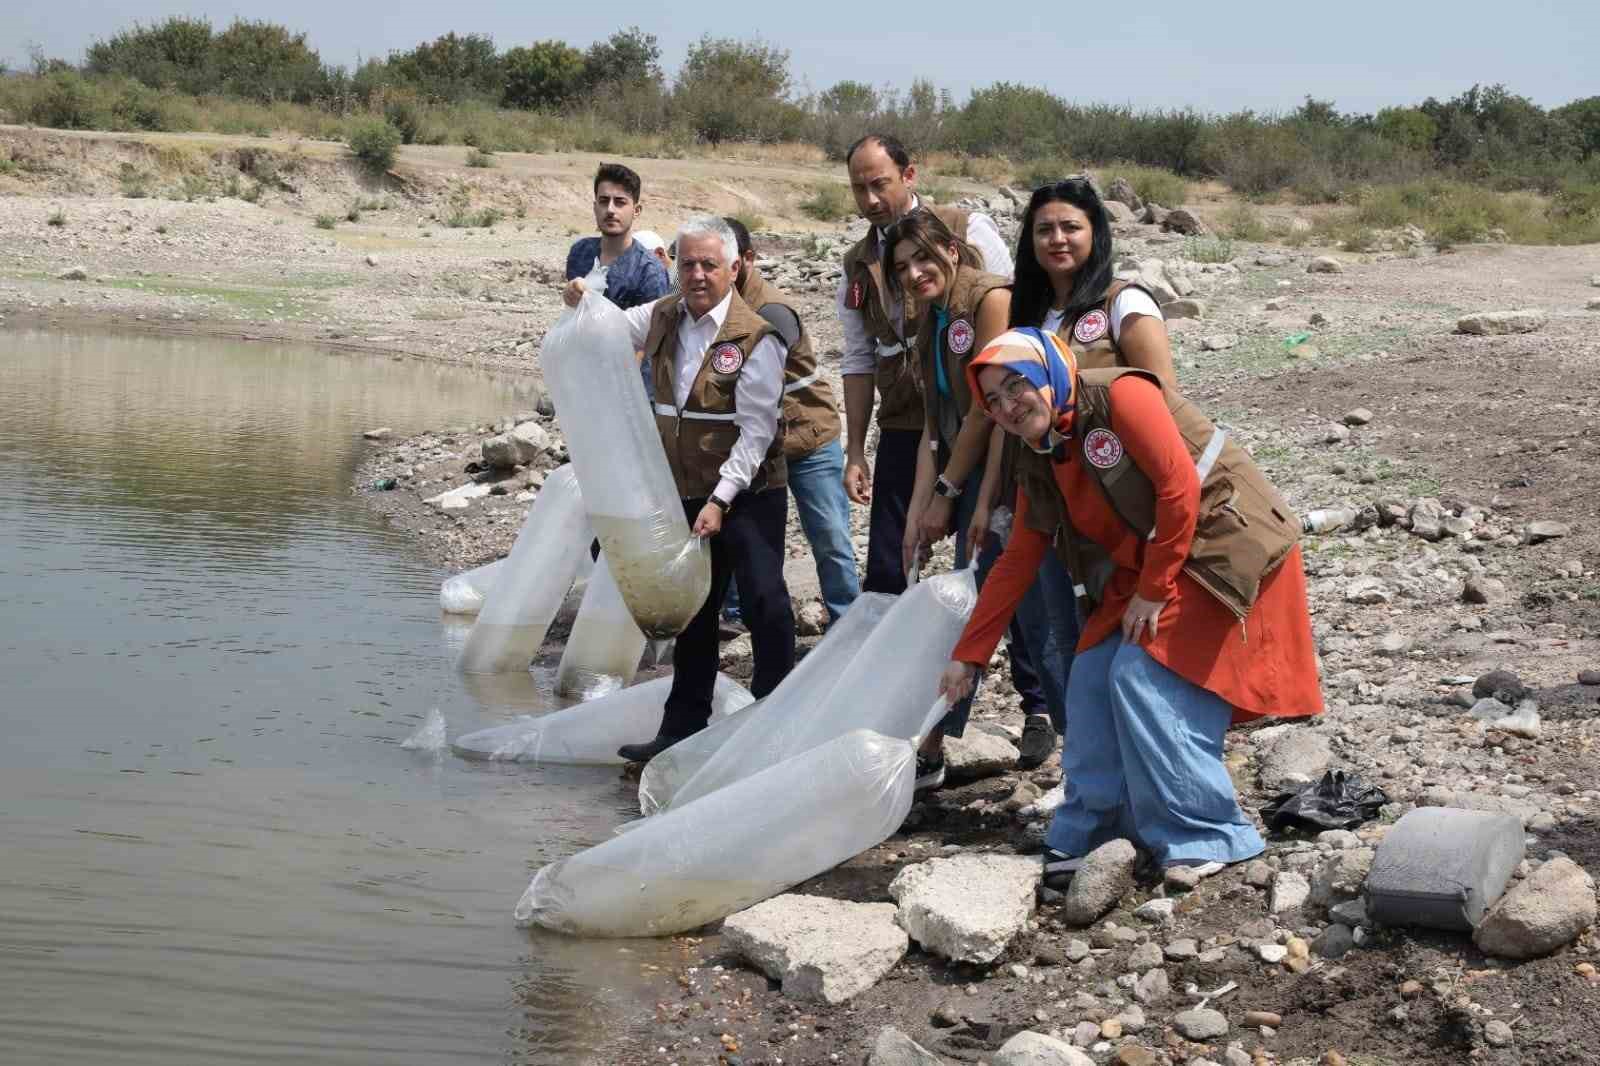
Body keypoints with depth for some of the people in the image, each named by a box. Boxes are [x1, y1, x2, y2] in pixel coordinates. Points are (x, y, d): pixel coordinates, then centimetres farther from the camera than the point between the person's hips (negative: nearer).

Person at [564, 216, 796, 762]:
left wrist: (721, 501, -24)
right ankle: (683, 727, 24)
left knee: (764, 604, -7)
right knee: (694, 612, 15)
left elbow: (755, 433, -18)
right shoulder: (663, 318, 5)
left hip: (748, 495, -7)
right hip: (688, 494, 7)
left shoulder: (755, 338, -16)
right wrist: (582, 304, 0)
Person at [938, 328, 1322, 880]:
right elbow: (1015, 565, 14)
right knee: (1092, 680, 0)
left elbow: (1180, 487, -21)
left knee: (1145, 678, -17)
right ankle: (1087, 837, 11)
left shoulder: (1120, 394, -17)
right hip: (1141, 572, 8)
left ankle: (1207, 839, -6)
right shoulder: (1038, 468, 8)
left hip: (1224, 551, -8)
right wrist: (967, 656, 12)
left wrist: (1153, 592, -15)